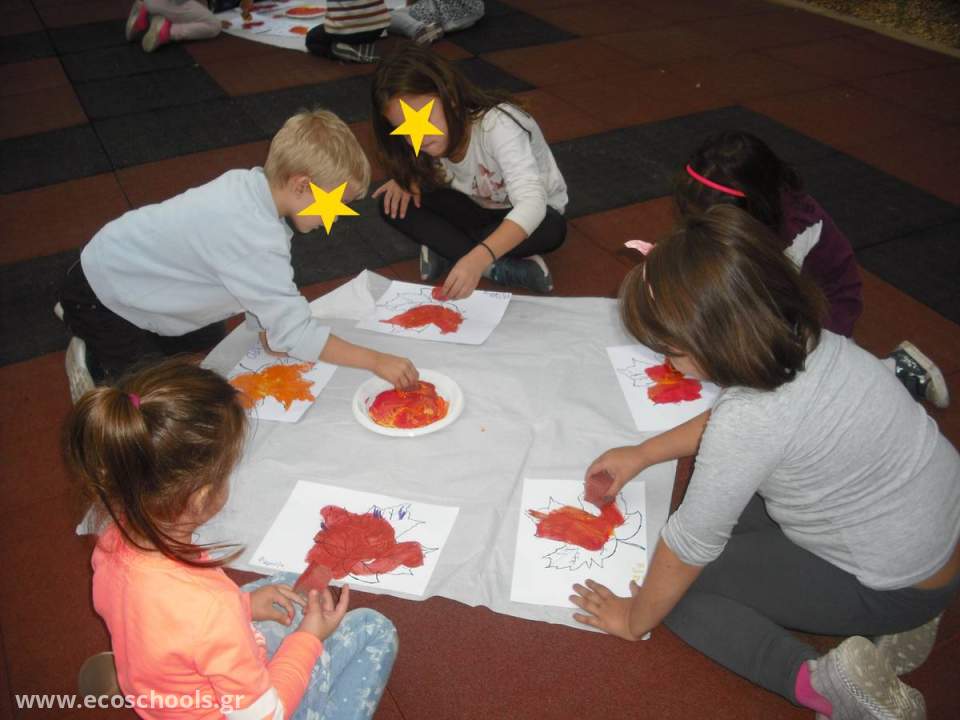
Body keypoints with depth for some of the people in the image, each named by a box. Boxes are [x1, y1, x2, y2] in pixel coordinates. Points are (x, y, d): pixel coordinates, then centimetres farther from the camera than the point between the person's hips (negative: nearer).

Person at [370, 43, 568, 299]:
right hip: (480, 211, 5)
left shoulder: (496, 124, -32)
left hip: (533, 212, -5)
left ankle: (446, 250, -24)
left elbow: (532, 205, -44)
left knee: (552, 230, -39)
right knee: (395, 206, -20)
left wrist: (477, 258, -59)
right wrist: (409, 179, -18)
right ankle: (500, 269, -27)